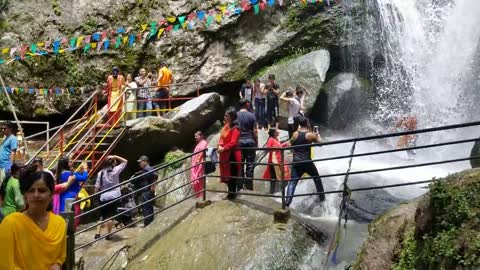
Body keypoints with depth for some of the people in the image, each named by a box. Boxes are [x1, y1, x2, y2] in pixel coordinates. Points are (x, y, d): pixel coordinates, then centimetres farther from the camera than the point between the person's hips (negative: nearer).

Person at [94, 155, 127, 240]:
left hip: (104, 197, 2)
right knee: (111, 216, 4)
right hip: (114, 197, -2)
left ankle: (97, 233, 11)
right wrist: (115, 157, 3)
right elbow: (125, 161, 9)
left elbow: (97, 187, 0)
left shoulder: (101, 173, -1)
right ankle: (108, 235, 8)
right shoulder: (115, 170, -5)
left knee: (102, 216, 16)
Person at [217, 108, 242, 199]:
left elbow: (233, 143, -23)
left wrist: (223, 148, -20)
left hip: (232, 154, -9)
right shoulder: (225, 126, 11)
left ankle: (232, 194, 12)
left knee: (232, 174, 1)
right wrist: (220, 146, -2)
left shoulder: (235, 128, -16)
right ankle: (230, 193, 26)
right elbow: (221, 138, 15)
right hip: (225, 154, 9)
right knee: (226, 174, 15)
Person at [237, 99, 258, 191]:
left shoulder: (236, 115, 0)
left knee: (239, 164, 7)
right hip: (250, 141, -2)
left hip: (239, 141, 2)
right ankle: (248, 186, 7)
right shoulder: (251, 115, -4)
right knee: (250, 164, 4)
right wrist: (256, 142, 7)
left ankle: (239, 185, 10)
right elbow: (254, 131, -3)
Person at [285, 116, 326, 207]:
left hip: (296, 162, 2)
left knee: (292, 182, 3)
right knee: (317, 178, 21)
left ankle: (287, 202, -8)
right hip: (307, 162, -2)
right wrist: (318, 135, 24)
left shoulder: (295, 134, 0)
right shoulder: (310, 135, -8)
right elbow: (320, 143, 6)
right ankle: (322, 197, 32)